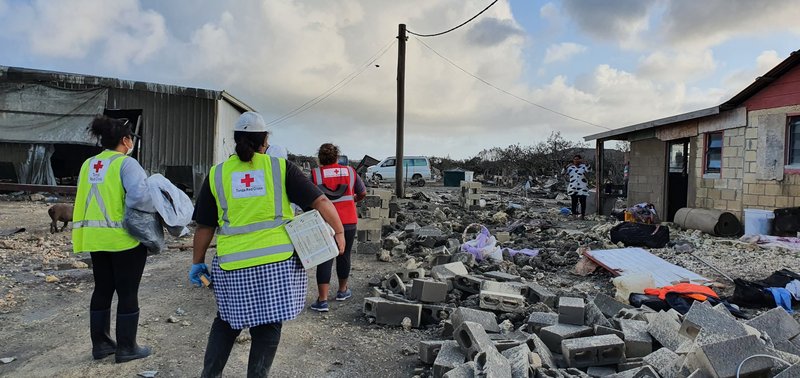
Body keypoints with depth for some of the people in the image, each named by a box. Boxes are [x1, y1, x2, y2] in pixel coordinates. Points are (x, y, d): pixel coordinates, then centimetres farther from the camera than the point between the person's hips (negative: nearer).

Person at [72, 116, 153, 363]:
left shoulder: (88, 165, 9)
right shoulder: (126, 163, -14)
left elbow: (86, 200, 9)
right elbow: (138, 197, -28)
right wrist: (160, 207, -15)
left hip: (95, 238, 7)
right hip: (124, 239, -7)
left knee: (102, 290, 17)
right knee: (127, 293, 4)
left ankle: (100, 343, 27)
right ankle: (126, 347, 13)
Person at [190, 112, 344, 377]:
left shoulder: (217, 174, 5)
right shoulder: (280, 167, 1)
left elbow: (204, 227, 8)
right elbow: (320, 201, -3)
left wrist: (197, 262, 19)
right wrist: (339, 232, 7)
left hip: (233, 265, 2)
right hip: (277, 261, -1)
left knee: (227, 321, 22)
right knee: (268, 327, 11)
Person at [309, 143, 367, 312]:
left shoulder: (315, 174, -5)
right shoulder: (350, 171, 2)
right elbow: (363, 193, 10)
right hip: (348, 221, 2)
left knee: (324, 259, 1)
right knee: (344, 256, 17)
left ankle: (322, 300, -3)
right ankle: (342, 291, 34)